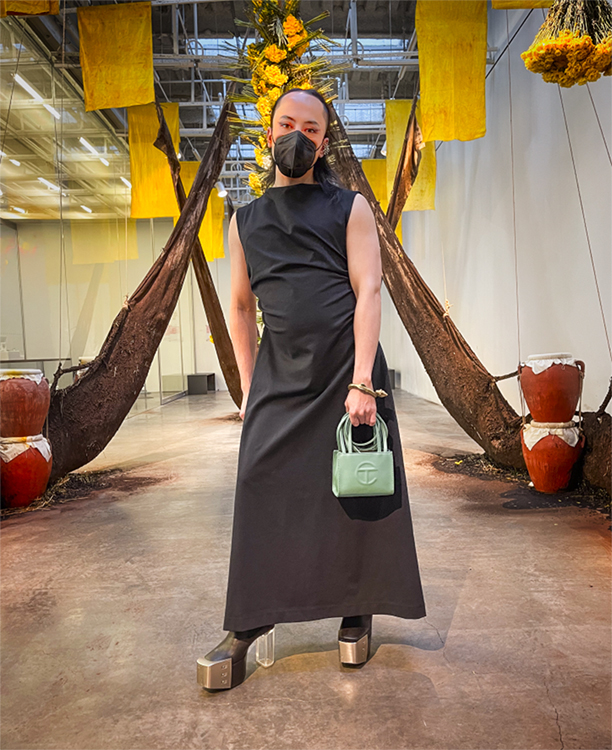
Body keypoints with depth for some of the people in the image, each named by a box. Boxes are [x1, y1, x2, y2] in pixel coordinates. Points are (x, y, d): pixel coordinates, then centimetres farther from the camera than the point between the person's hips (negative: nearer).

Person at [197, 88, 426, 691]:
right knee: (262, 488, -1)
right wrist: (248, 388, 9)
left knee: (358, 493, 4)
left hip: (347, 371, -2)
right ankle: (247, 623, 14)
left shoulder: (350, 208, 6)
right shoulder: (245, 221, 14)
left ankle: (357, 612, 23)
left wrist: (361, 382, -15)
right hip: (278, 377, 2)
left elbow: (367, 292, -4)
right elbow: (241, 308, 16)